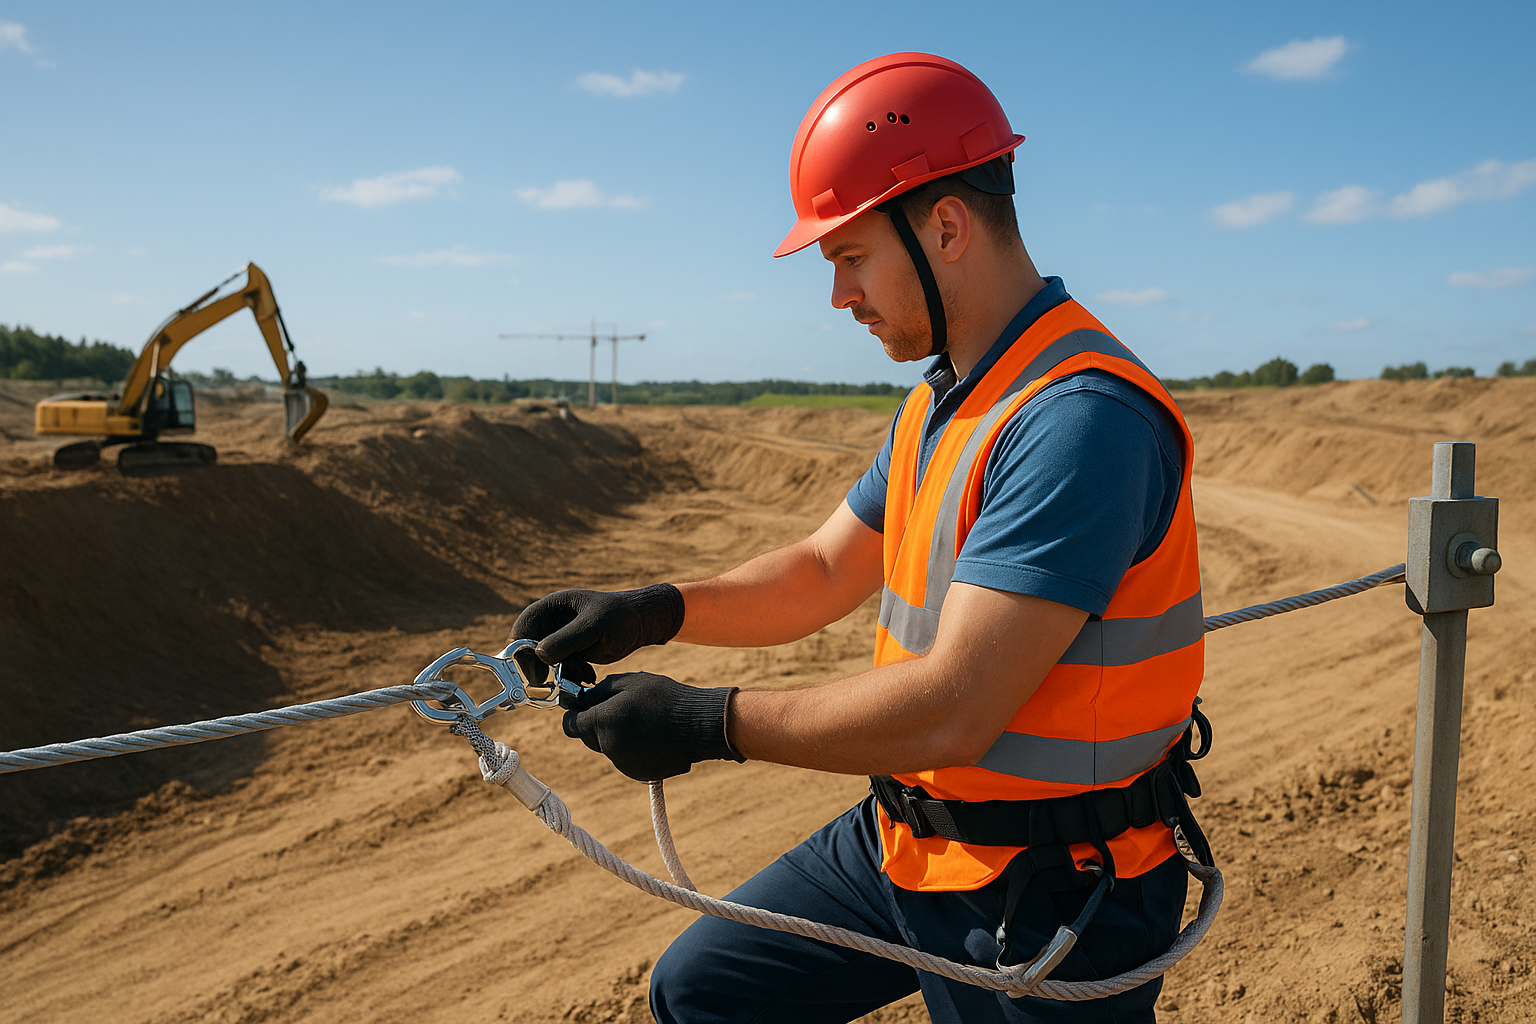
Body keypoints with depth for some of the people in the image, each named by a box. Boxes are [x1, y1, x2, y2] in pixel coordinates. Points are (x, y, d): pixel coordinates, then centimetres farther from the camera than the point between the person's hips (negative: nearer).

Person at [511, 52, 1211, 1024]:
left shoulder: (1082, 417, -27)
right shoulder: (940, 399, 7)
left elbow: (950, 711, -31)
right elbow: (822, 573, 11)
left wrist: (707, 722, -22)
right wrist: (650, 611, -3)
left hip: (1041, 900, -9)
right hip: (903, 835, 9)